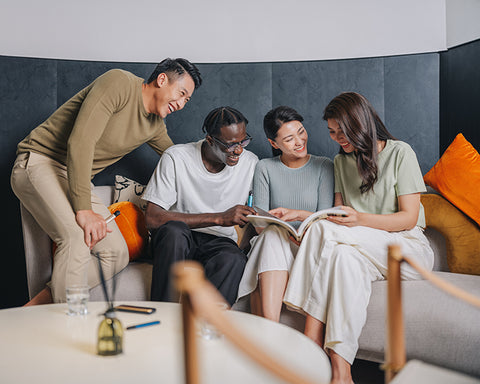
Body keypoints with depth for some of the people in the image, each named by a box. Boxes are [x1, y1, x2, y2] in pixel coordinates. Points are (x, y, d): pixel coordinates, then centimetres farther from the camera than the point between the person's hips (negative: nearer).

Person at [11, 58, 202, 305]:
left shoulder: (155, 125, 9)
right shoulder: (119, 83, -18)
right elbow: (80, 141, -28)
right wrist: (83, 209, -31)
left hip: (78, 180, 9)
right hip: (39, 162, -8)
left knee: (117, 255, -4)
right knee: (79, 237, -32)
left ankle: (33, 309, -3)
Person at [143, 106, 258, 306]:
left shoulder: (251, 163, 3)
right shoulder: (176, 158, -9)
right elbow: (152, 218, -17)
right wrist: (219, 218, -23)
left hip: (218, 243, 2)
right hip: (174, 241, -1)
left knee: (234, 259, -34)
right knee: (174, 230, -37)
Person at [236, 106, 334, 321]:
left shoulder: (324, 166, 9)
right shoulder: (265, 168, 12)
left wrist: (298, 214, -18)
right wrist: (272, 223, -18)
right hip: (270, 243, 1)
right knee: (272, 233, -35)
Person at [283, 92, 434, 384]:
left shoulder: (400, 153, -2)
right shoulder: (341, 161, 16)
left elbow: (409, 218, -9)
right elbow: (337, 217, 13)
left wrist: (359, 220, -24)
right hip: (362, 250, 4)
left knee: (324, 231, -30)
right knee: (344, 256, -34)